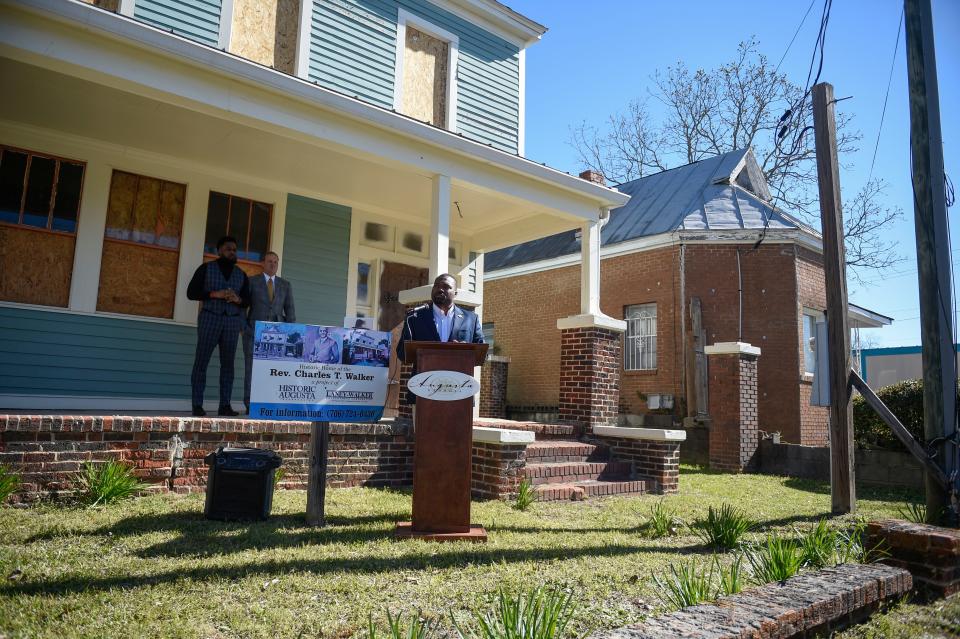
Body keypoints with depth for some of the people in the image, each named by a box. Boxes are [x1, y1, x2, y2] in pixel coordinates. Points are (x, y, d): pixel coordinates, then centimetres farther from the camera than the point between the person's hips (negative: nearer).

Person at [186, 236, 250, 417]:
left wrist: (238, 299, -11)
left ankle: (225, 405, 1)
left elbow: (247, 301, 12)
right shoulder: (205, 268, 4)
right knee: (201, 361, -4)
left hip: (232, 321, 3)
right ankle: (197, 405, -1)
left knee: (228, 363, 0)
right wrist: (215, 294, -15)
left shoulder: (241, 274, 13)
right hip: (210, 318, -3)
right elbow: (191, 292, -2)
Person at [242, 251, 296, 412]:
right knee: (252, 368, -3)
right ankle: (250, 405, 1)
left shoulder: (285, 285, 12)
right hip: (254, 331, -2)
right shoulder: (251, 281, 5)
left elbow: (290, 310, 10)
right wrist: (243, 327, -6)